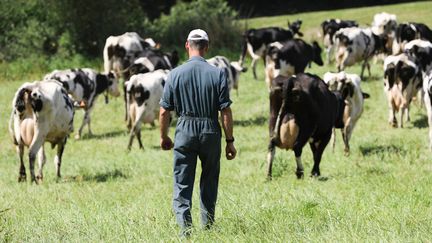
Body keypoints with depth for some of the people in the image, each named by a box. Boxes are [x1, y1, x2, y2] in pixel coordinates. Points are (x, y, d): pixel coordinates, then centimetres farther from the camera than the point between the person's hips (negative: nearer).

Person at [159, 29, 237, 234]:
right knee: (209, 181, 17)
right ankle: (207, 224, 23)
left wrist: (163, 137, 14)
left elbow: (164, 111, 0)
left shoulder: (175, 74, -3)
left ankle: (184, 224, -11)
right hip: (211, 132, 1)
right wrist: (230, 141, 2)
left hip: (184, 132, -1)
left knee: (182, 183, 2)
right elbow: (226, 111, -6)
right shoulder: (217, 74, -4)